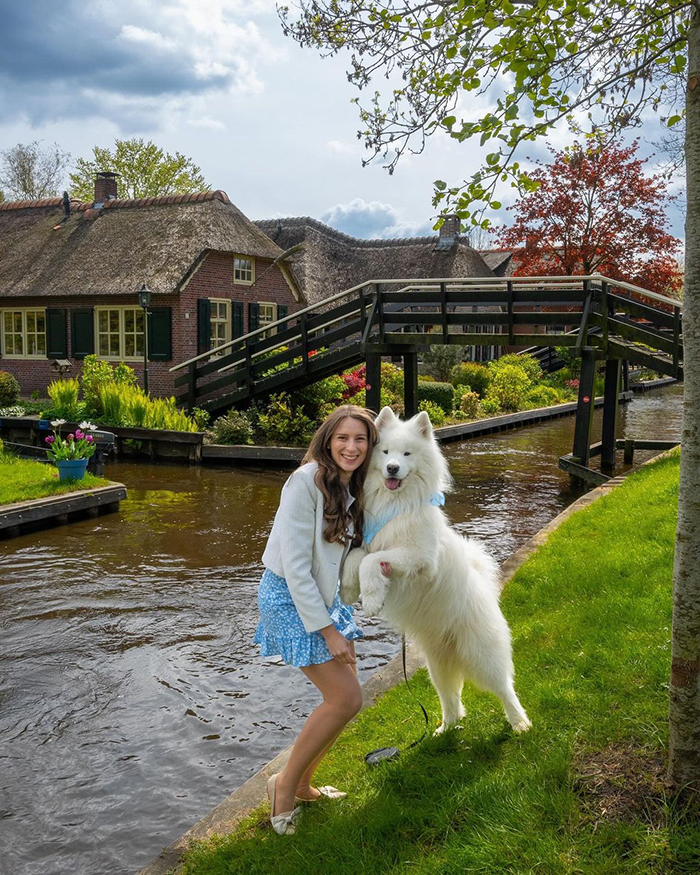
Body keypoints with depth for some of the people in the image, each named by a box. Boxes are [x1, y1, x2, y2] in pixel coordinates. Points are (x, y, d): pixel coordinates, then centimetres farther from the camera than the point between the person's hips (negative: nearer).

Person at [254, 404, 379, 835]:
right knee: (346, 699, -10)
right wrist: (327, 630, -20)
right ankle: (285, 784, 8)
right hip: (289, 598, -8)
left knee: (344, 697, 8)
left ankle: (302, 784, 27)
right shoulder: (307, 481, -22)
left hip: (326, 595, 8)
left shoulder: (354, 488, 4)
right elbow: (294, 565, -23)